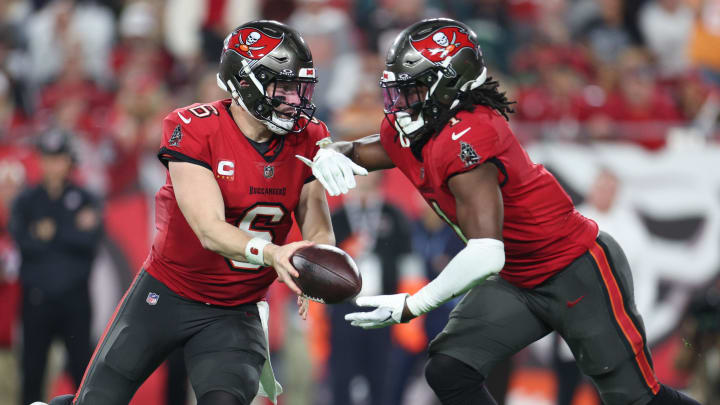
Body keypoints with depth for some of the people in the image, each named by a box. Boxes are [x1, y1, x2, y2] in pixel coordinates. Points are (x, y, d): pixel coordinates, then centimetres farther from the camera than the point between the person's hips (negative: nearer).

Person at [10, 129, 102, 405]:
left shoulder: (84, 200, 6)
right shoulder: (26, 201, 7)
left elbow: (91, 240, -8)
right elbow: (23, 240, -8)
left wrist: (51, 233, -10)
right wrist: (72, 233, -12)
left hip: (75, 297, -1)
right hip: (37, 297, 1)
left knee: (81, 364, -1)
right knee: (32, 368, 3)